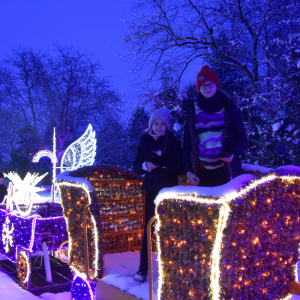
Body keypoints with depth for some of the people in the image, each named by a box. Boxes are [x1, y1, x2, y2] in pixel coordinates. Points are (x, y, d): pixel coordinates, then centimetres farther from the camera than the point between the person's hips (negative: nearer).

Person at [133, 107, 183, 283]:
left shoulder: (173, 142, -3)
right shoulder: (145, 142, 5)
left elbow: (180, 167, -9)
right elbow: (136, 167, 7)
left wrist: (163, 162, -23)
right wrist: (146, 165, -14)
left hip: (169, 190, -2)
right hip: (151, 189, 2)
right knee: (148, 228, 2)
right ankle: (143, 268, 7)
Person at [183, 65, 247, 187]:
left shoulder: (229, 107, 5)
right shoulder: (192, 109, 7)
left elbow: (242, 139, 6)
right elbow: (187, 143, 7)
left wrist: (233, 153, -14)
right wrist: (188, 170, -3)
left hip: (226, 172, -1)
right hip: (201, 173, 1)